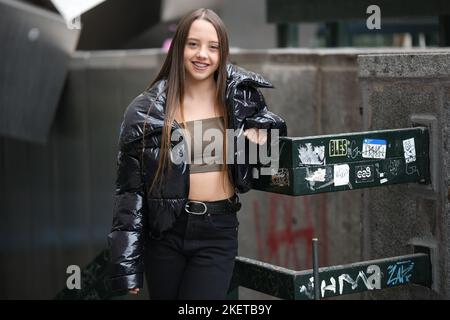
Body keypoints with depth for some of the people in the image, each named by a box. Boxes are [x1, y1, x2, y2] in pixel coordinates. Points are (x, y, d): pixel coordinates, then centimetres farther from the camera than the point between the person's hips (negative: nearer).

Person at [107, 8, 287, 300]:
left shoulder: (240, 97, -1)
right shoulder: (147, 111, -5)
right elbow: (130, 188, -4)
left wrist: (261, 132, -4)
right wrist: (127, 265, -9)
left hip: (218, 232, 0)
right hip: (165, 233, 0)